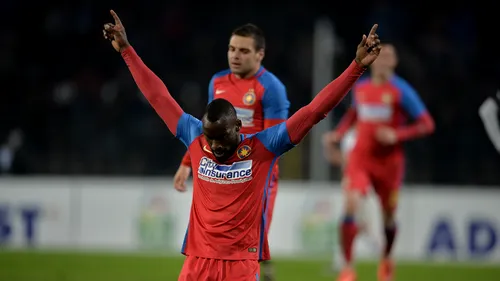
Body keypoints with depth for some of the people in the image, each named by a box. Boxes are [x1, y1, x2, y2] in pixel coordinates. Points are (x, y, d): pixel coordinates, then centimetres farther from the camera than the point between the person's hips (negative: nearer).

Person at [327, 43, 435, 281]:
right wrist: (339, 133, 9)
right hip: (360, 158, 2)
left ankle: (386, 260, 41)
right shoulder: (360, 87, 5)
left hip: (388, 161, -2)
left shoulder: (401, 91, -10)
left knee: (388, 215, 10)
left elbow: (427, 125, -11)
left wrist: (396, 135, -22)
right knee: (350, 206, -19)